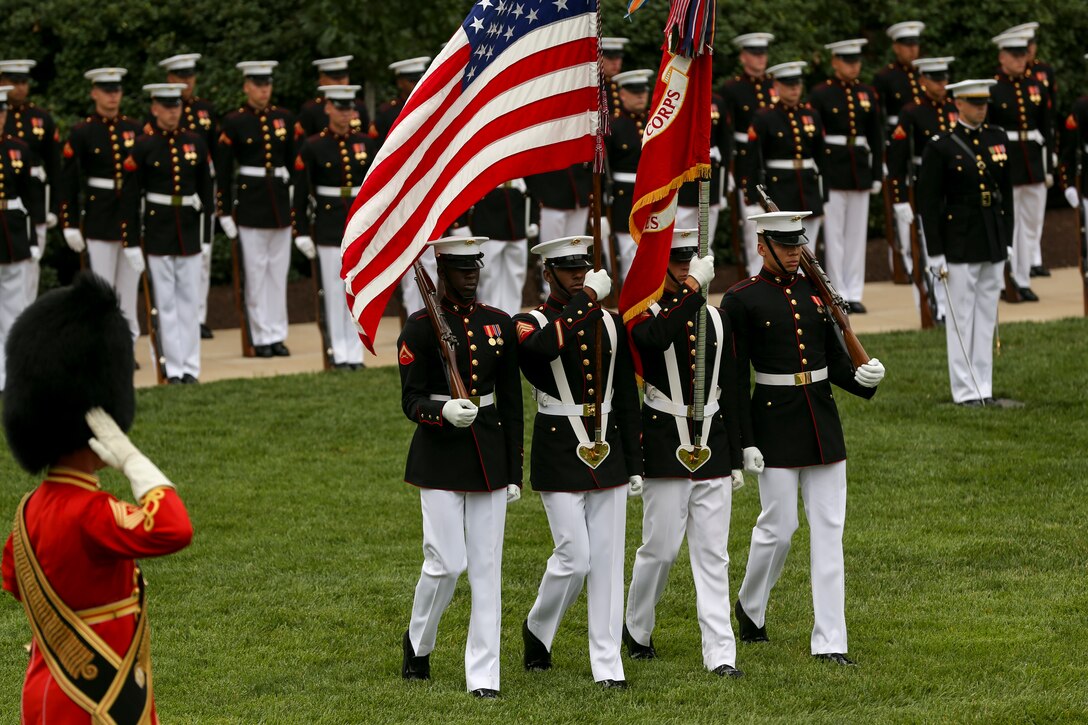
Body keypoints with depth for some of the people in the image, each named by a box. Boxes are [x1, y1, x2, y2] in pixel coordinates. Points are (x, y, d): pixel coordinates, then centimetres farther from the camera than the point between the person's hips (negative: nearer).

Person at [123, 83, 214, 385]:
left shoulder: (195, 142, 5)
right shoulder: (144, 146, -4)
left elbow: (206, 187, 11)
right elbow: (132, 193, -3)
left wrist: (206, 227, 6)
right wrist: (135, 233, -7)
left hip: (189, 228, 3)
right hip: (158, 229, -3)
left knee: (190, 299, 4)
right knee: (165, 300, 0)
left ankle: (190, 367, 9)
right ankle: (173, 368, 3)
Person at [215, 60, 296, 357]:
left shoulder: (284, 119, 7)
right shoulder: (234, 122, -4)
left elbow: (295, 162, 13)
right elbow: (223, 171, -3)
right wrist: (224, 212, -6)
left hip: (281, 201, 4)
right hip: (250, 203, -4)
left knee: (279, 271, 6)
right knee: (256, 272, 0)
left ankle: (278, 335, 12)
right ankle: (262, 337, 5)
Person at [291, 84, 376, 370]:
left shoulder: (366, 144, 5)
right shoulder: (313, 147, -3)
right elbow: (300, 193, -3)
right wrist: (302, 233, -6)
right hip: (329, 226, -2)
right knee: (334, 291, 1)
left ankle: (355, 354, 10)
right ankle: (339, 354, 7)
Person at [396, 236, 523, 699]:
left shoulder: (499, 324, 7)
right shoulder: (421, 326, -6)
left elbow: (511, 402, 10)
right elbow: (411, 401, -7)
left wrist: (514, 470, 8)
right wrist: (444, 411, -29)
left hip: (489, 453, 4)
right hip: (440, 457, -4)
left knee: (487, 568, 2)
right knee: (447, 564, -7)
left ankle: (483, 676, 5)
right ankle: (417, 641, 21)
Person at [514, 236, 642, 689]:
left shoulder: (610, 323, 9)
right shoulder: (528, 324, -5)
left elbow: (626, 397, 12)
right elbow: (543, 347, -31)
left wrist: (634, 463, 9)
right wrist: (586, 299, -26)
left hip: (607, 454, 4)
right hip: (559, 458, -4)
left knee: (607, 562, 3)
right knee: (574, 558, -6)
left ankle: (607, 665, 7)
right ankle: (537, 628, 23)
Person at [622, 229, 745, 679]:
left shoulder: (714, 318, 10)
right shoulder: (644, 315, -4)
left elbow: (729, 391, 14)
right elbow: (657, 338, -31)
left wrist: (736, 458, 13)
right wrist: (693, 290, -32)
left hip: (712, 447, 4)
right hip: (665, 446, -4)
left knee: (713, 555, 1)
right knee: (661, 548, 2)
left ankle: (720, 654, -1)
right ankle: (636, 629, 27)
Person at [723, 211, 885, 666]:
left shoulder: (814, 291, 9)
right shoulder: (742, 300, -6)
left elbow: (834, 359, 14)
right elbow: (735, 378, -7)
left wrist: (862, 377, -7)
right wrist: (745, 442, -11)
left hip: (822, 419, 5)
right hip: (775, 422, -5)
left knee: (829, 529, 1)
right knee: (779, 527, 0)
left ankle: (830, 642, 3)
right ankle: (750, 606, 30)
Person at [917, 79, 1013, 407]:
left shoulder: (998, 139, 8)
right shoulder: (941, 147, -8)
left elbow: (1006, 192, 13)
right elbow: (928, 202, -7)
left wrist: (1007, 238, 10)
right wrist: (935, 253, -11)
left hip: (994, 241, 5)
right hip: (960, 241, -5)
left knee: (987, 317, 8)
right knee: (962, 317, 0)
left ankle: (984, 387, 13)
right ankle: (964, 390, 5)